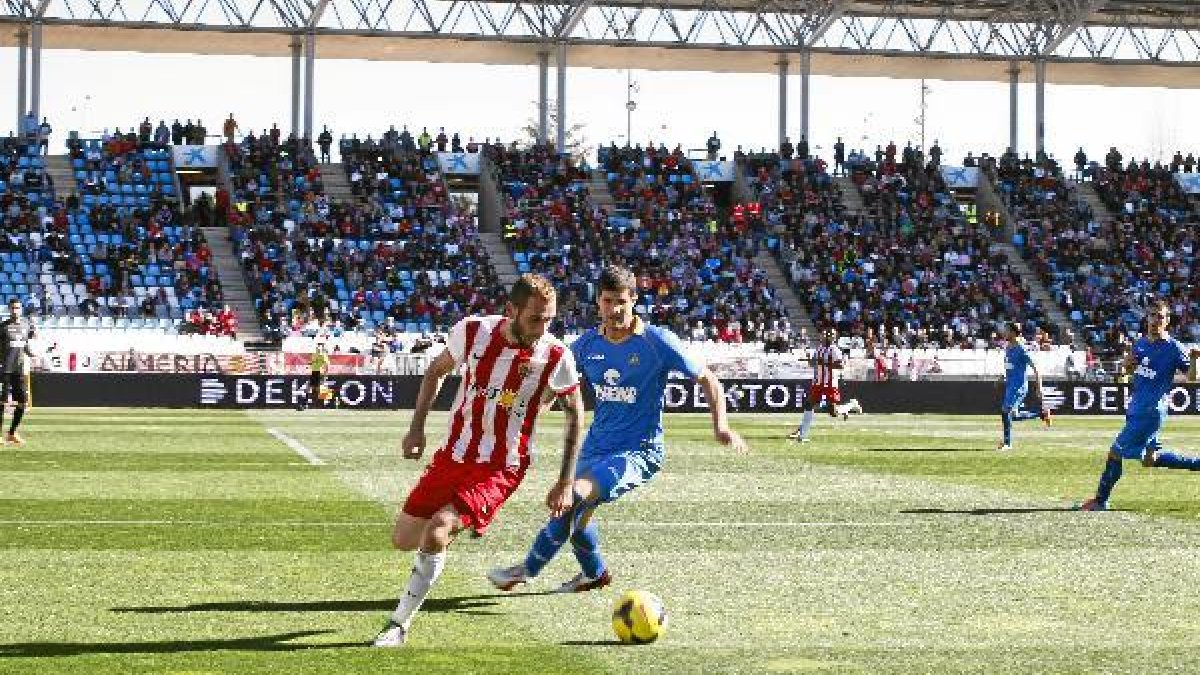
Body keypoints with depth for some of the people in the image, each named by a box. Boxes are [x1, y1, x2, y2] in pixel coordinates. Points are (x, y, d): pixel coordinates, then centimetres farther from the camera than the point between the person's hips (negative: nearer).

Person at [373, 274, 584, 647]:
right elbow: (436, 372, 10)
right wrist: (417, 428, 2)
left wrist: (565, 483, 0)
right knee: (403, 540, 10)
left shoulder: (556, 358, -16)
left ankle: (399, 624, -8)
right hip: (452, 456, 4)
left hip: (500, 471, -4)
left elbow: (575, 412, 1)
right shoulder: (473, 331, -10)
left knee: (435, 532, -24)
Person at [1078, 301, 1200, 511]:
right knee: (1150, 459, 13)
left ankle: (1101, 500, 1)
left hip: (1152, 411, -8)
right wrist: (1128, 361, -1)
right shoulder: (1141, 343, 10)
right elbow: (1128, 370, 22)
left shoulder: (1173, 348, -10)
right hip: (1135, 408, 8)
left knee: (1116, 452, -8)